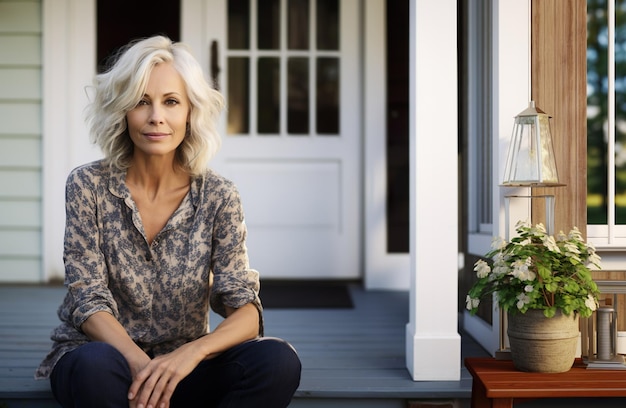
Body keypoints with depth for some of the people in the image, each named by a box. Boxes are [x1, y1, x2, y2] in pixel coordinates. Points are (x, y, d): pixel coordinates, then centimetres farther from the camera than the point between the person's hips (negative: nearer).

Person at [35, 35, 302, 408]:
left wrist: (191, 353, -31)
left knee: (279, 360, -26)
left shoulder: (219, 196, -4)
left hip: (181, 364, 2)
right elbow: (88, 301, -10)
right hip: (102, 353, -2)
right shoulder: (89, 185, -6)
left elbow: (245, 309, -10)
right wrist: (139, 362, -30)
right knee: (97, 366, -38)